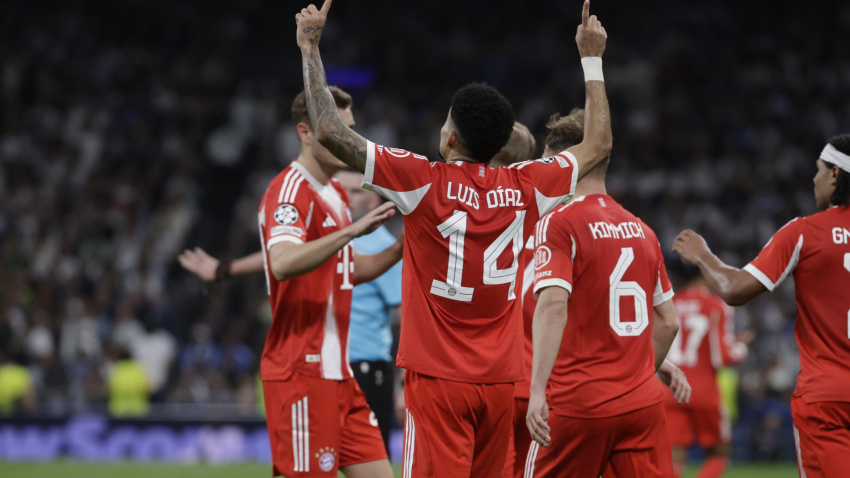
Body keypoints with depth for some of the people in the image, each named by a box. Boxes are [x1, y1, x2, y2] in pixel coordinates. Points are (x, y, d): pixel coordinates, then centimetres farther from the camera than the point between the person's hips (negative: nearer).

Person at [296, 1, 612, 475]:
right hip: (501, 380, 5)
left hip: (440, 380, -5)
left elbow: (331, 132, -9)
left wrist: (310, 48, 1)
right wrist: (593, 59, 30)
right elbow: (598, 144, 21)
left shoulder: (427, 182, -9)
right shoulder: (525, 187, 3)